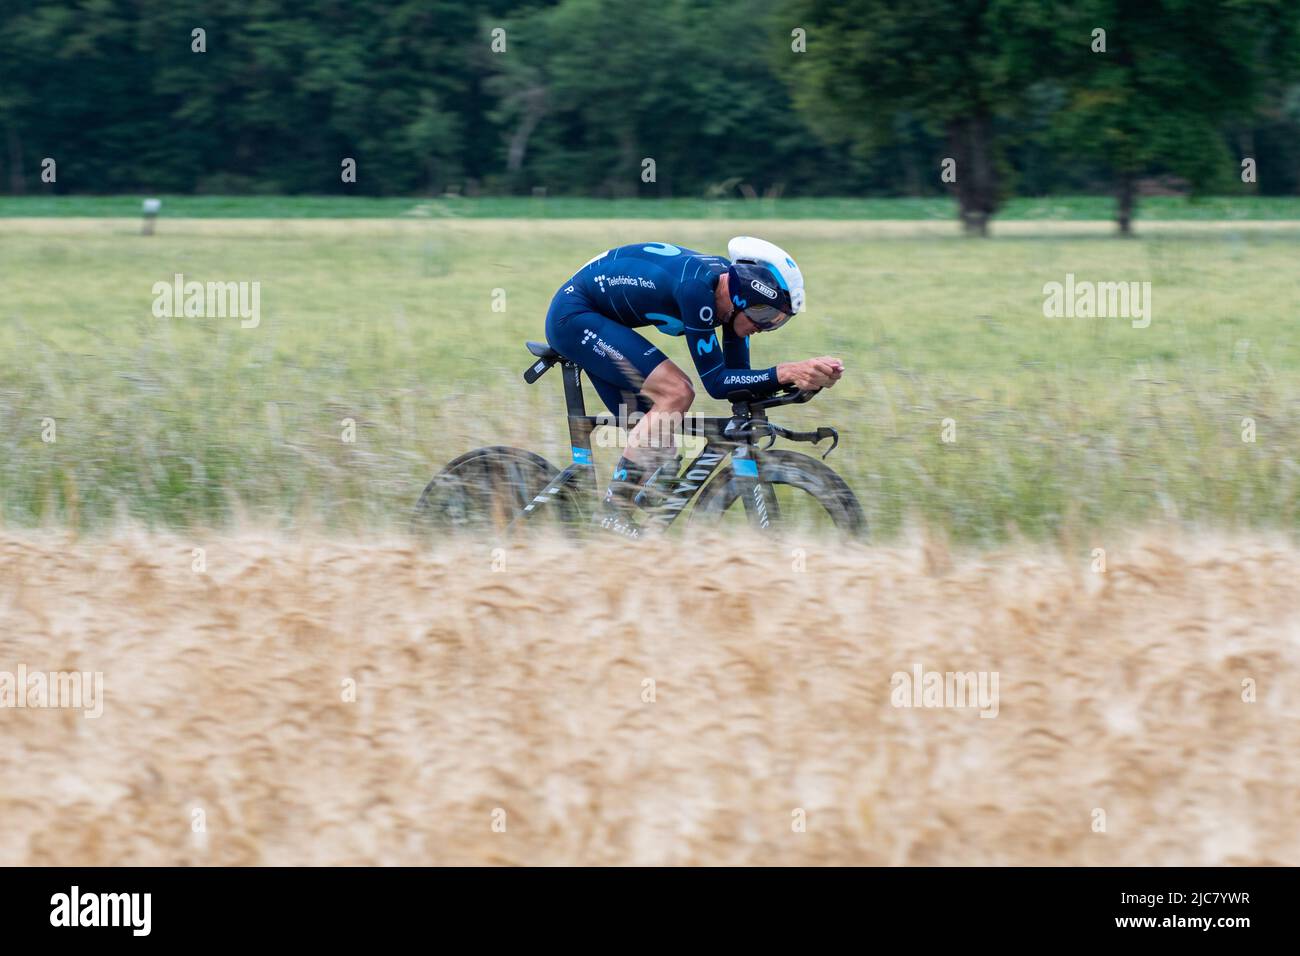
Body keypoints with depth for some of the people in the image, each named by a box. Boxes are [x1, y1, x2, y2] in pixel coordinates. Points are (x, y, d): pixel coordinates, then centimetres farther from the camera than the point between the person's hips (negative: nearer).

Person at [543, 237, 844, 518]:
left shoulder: (731, 282, -6)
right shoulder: (696, 286, -31)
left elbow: (739, 381, -1)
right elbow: (716, 382, -29)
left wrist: (804, 377, -15)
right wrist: (786, 373, -37)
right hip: (572, 315, -10)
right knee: (676, 392, -22)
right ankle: (614, 511, -18)